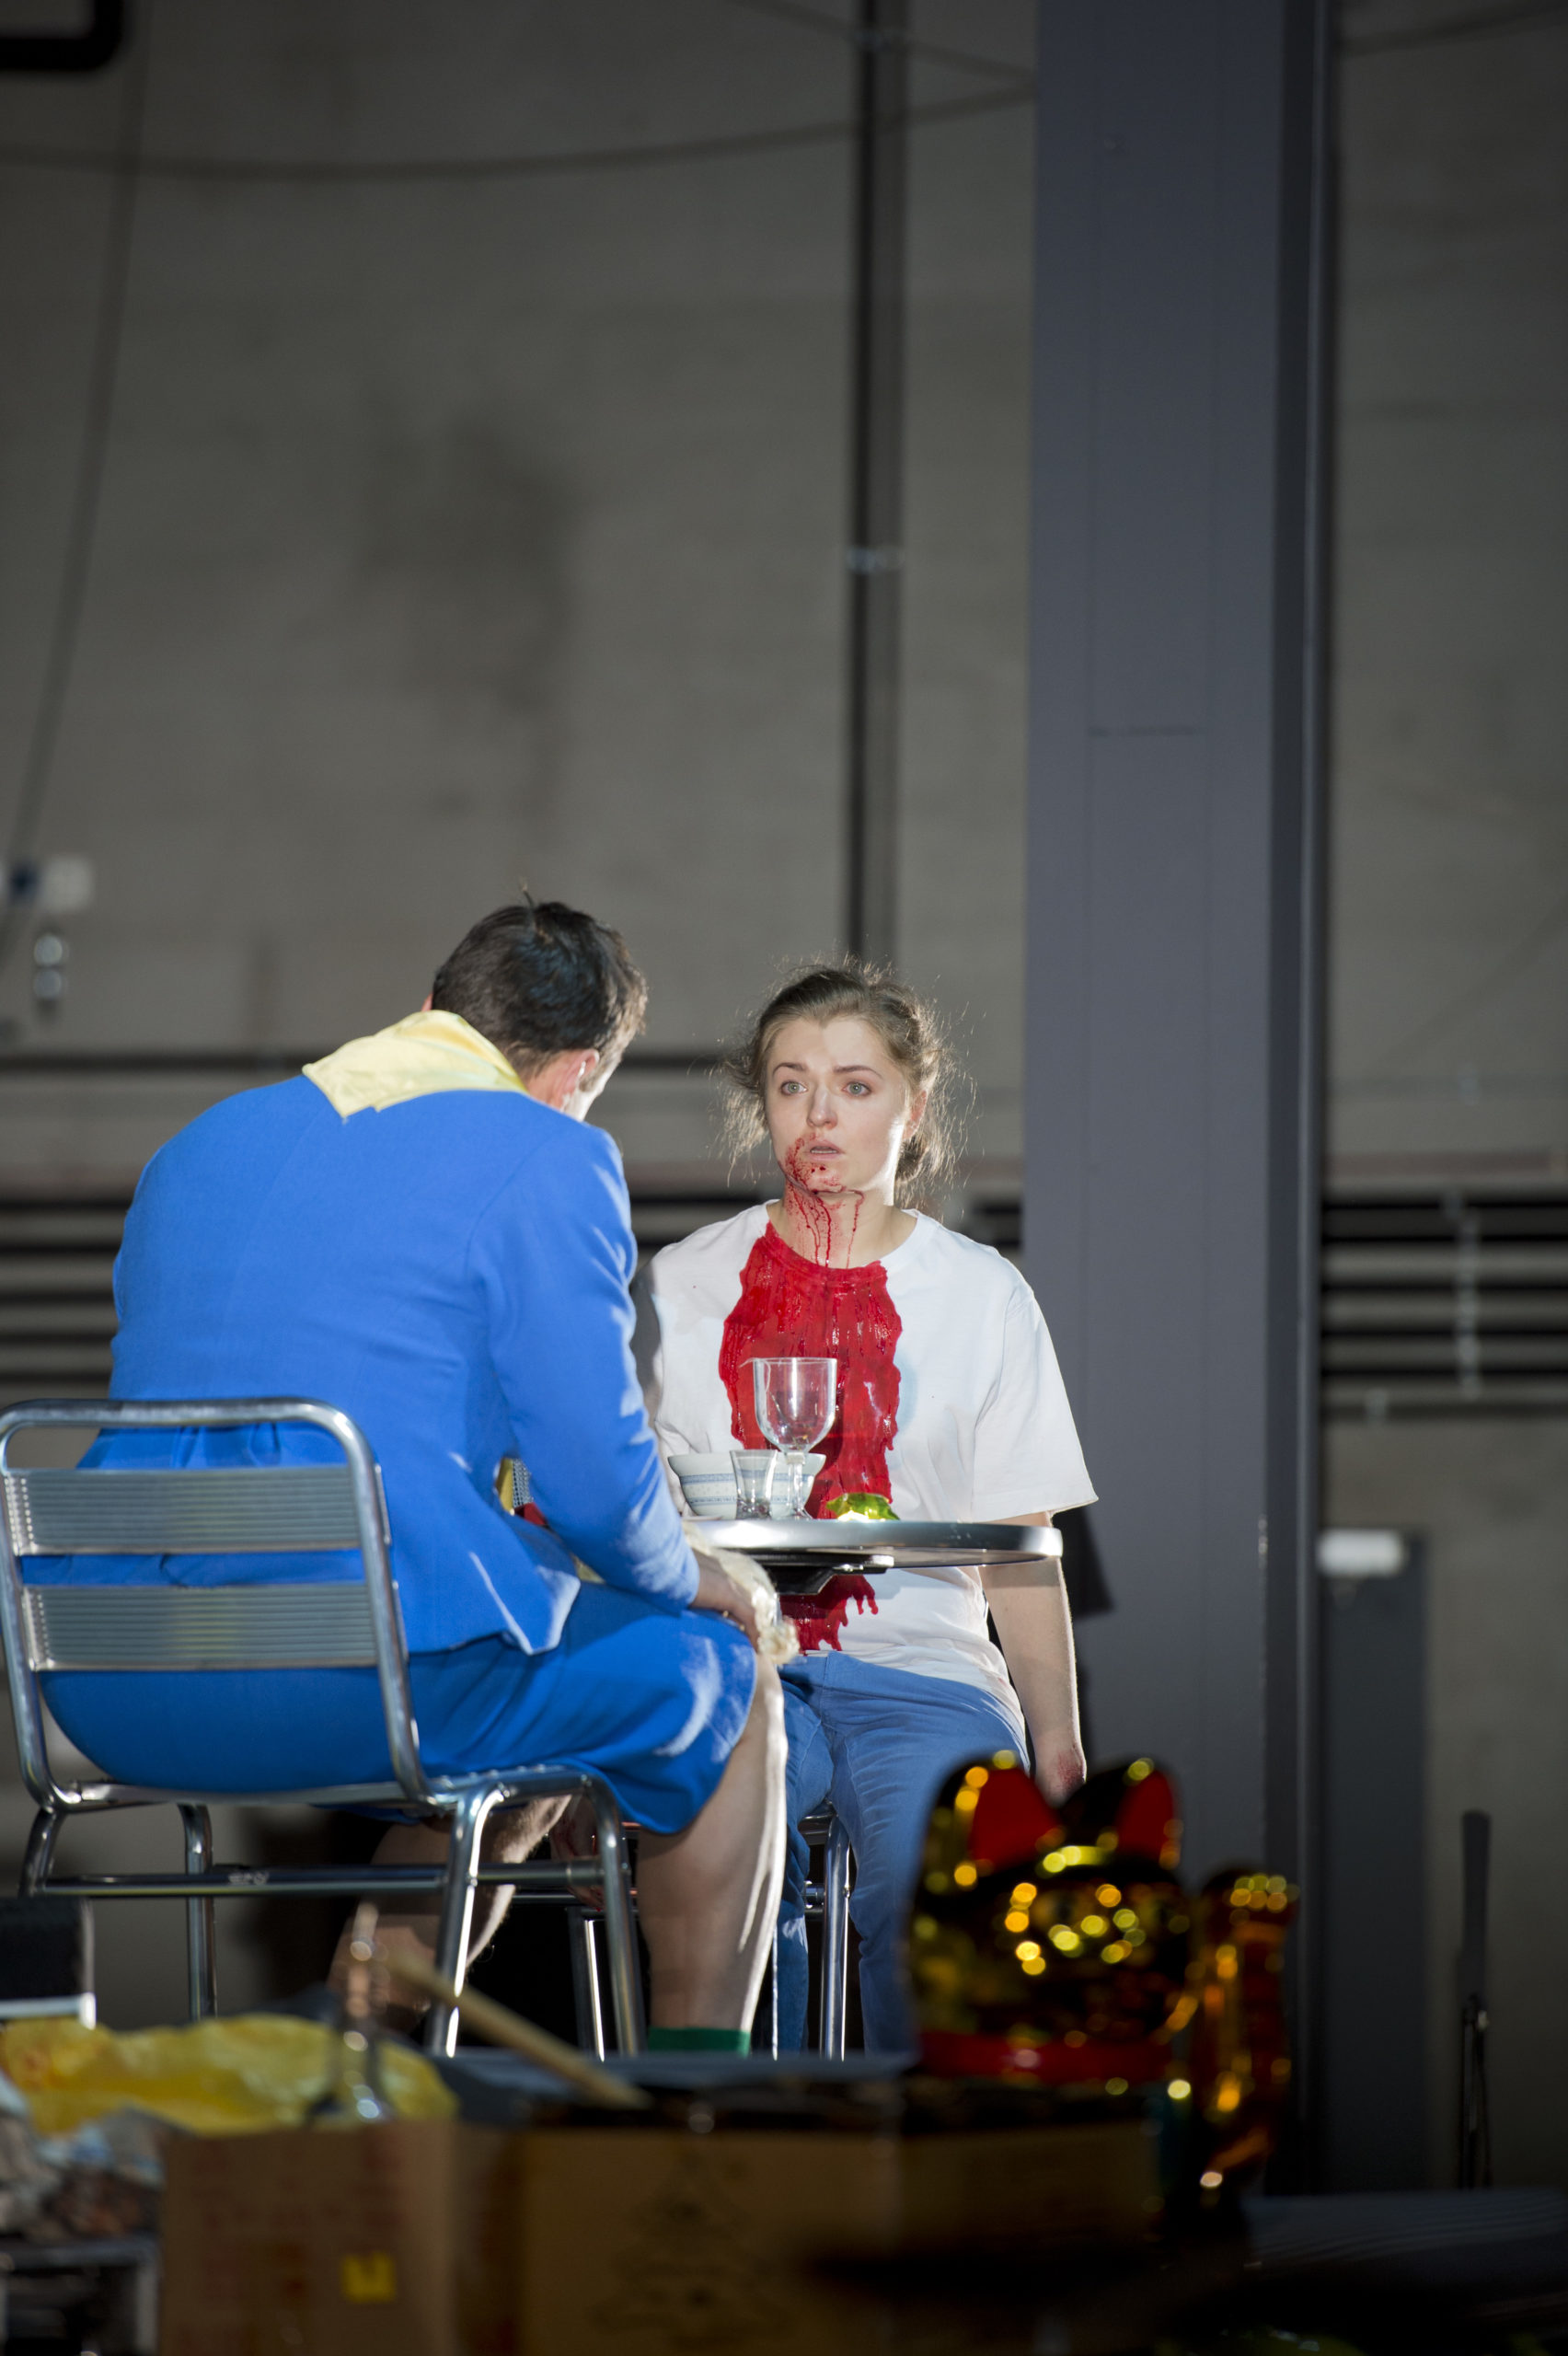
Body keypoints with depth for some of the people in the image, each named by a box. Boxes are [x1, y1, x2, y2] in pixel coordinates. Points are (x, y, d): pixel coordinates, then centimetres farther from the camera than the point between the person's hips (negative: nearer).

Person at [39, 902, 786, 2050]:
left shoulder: (199, 1146, 20)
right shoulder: (546, 1160, -2)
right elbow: (597, 1477, -8)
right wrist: (688, 1578, 15)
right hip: (354, 1683, -7)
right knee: (725, 1680, 20)